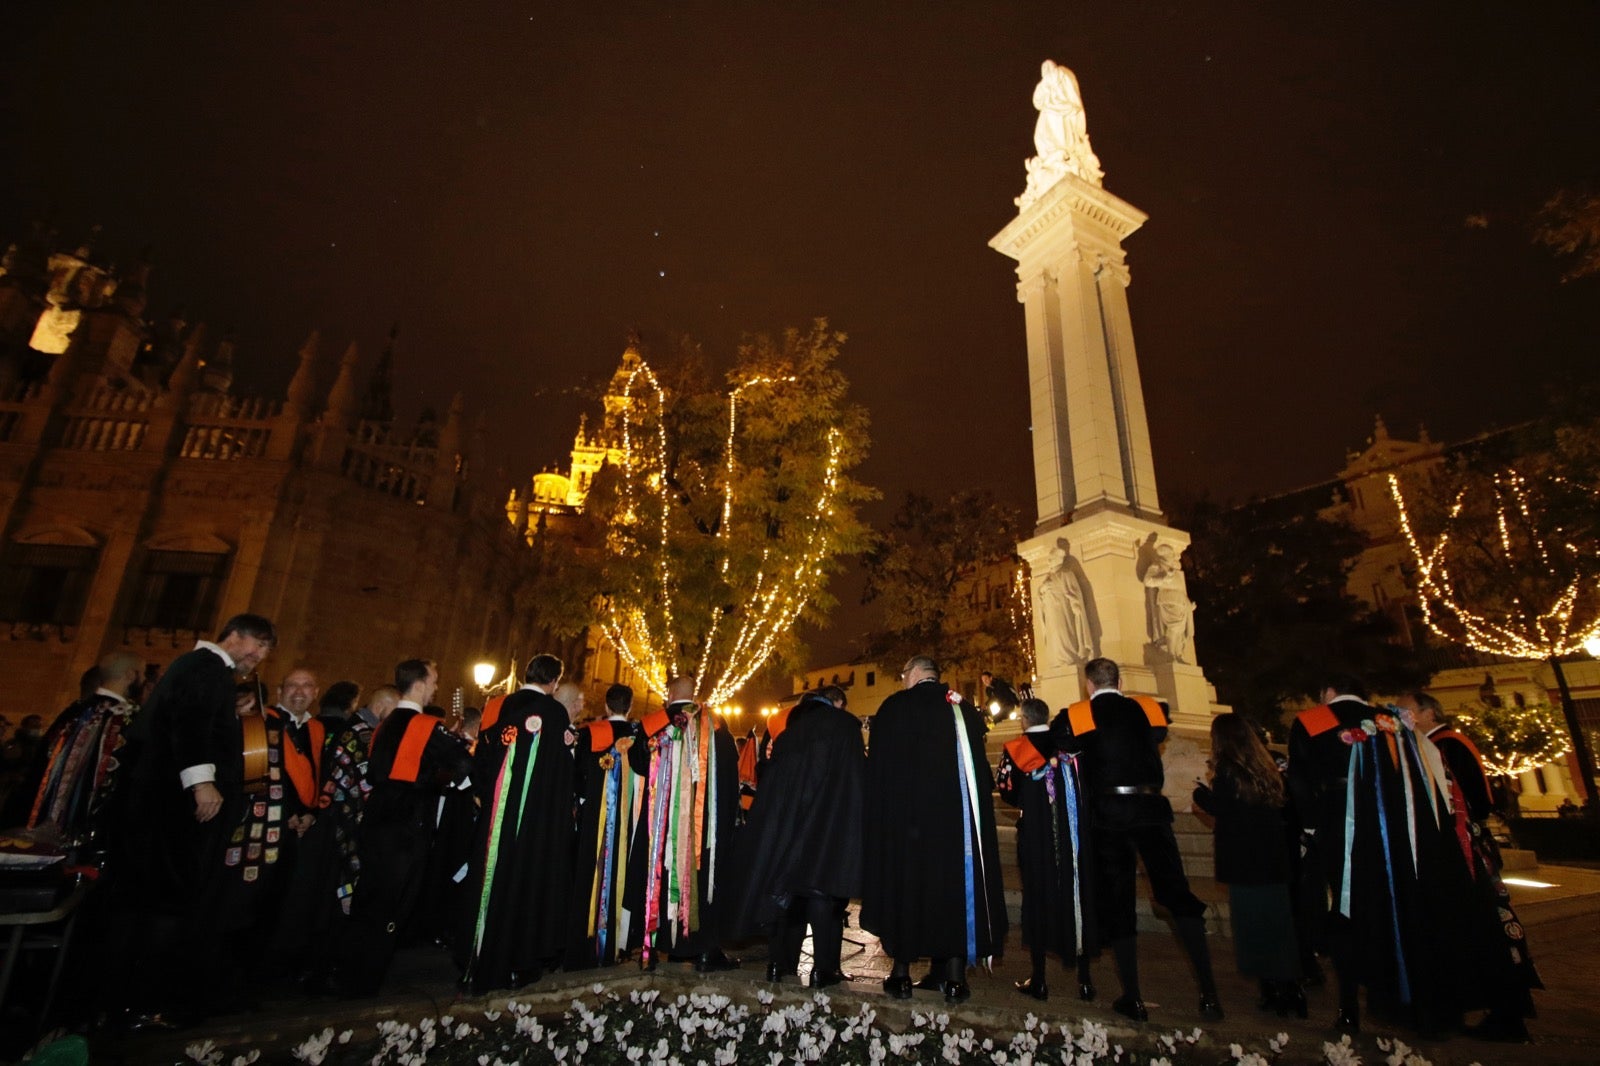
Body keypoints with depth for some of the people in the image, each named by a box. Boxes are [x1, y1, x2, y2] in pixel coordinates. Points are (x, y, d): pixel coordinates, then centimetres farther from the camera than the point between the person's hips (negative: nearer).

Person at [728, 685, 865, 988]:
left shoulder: (791, 729, 16)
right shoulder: (844, 724, 1)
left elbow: (770, 778, 15)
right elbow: (856, 775, -7)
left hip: (784, 819, 5)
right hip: (827, 822, -5)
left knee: (785, 887, 13)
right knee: (823, 889, 1)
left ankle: (779, 963, 16)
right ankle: (824, 969, 1)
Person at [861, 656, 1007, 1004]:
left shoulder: (894, 707, -6)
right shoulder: (966, 710, 5)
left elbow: (879, 771, -5)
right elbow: (982, 771, 9)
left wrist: (881, 817, 2)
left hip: (907, 817, -3)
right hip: (959, 817, 3)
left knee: (905, 885, 7)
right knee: (956, 884, 10)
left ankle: (901, 974, 14)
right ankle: (954, 976, 13)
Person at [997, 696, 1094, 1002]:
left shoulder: (1015, 750, -8)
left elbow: (1007, 793, -6)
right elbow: (1088, 787, 5)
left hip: (1037, 836, -3)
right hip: (1075, 836, 3)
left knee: (1038, 897, 7)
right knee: (1077, 894, 12)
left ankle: (1039, 980, 11)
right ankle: (1084, 979, 19)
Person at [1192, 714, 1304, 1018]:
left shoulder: (1228, 771, -13)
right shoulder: (1266, 768, 7)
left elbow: (1221, 808, -20)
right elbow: (1281, 808, 14)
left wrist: (1201, 793, -2)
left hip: (1245, 861, -7)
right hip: (1275, 858, 7)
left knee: (1255, 927, 3)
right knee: (1279, 923, 14)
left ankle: (1274, 992, 5)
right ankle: (1291, 990, 19)